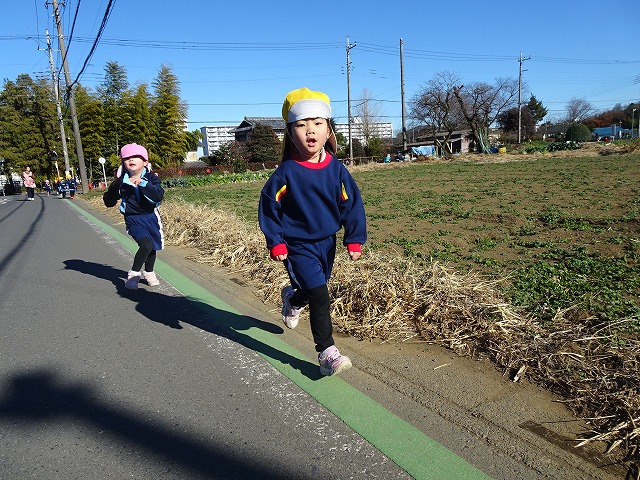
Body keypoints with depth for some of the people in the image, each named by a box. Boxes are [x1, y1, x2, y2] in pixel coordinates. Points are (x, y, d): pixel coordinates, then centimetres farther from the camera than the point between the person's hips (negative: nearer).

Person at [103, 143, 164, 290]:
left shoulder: (151, 178, -5)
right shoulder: (121, 182, -4)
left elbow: (158, 196, -22)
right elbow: (109, 202, -2)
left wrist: (142, 184, -30)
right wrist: (115, 187, -18)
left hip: (151, 217, 3)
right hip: (133, 220, -3)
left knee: (152, 246, 17)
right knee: (146, 245, -22)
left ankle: (148, 273, 42)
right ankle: (133, 274, -4)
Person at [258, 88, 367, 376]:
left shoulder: (336, 169, -6)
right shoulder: (286, 173, -15)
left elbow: (351, 204, 0)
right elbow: (268, 208, -8)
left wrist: (354, 240, -4)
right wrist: (275, 243, -11)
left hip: (326, 242, 5)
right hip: (297, 245, -4)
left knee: (314, 288, 22)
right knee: (320, 296, -10)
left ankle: (292, 299, 57)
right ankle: (327, 353, 2)